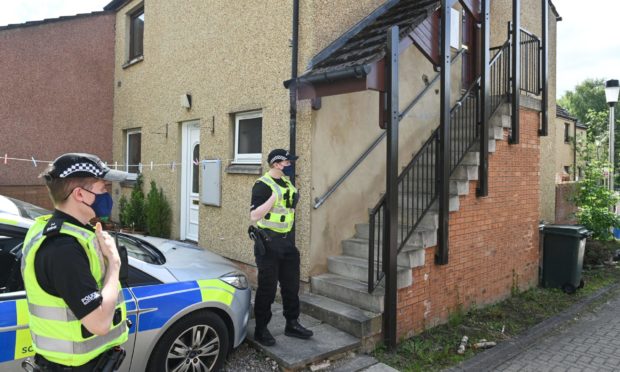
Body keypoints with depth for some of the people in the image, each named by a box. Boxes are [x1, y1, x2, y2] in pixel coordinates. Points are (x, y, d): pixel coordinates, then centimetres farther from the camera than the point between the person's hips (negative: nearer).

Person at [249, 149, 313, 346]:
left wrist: (294, 200, 5)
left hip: (286, 241, 8)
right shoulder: (262, 185, -14)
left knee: (291, 285, 14)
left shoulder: (287, 183, 11)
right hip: (268, 242, -8)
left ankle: (292, 324, 28)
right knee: (267, 288, 1)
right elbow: (254, 216, -22)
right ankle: (261, 329, 15)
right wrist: (274, 196, -27)